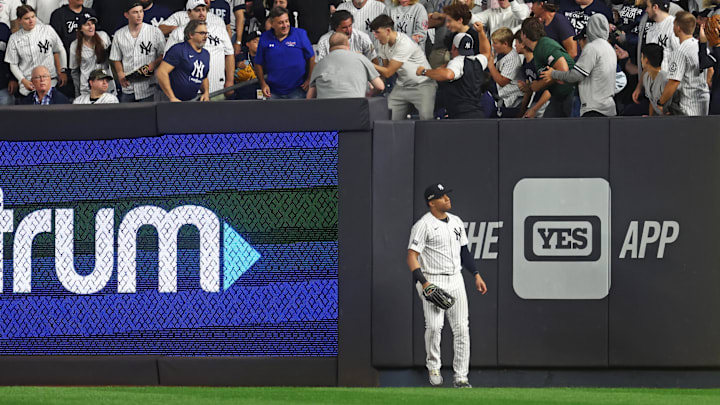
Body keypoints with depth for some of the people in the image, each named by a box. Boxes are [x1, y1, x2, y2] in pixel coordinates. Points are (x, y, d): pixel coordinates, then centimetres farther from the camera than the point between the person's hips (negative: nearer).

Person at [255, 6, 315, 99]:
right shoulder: (265, 38, 3)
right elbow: (259, 64, 10)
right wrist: (263, 84, 0)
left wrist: (309, 80, -2)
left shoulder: (300, 34, -2)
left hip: (296, 91, -2)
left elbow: (311, 58, 4)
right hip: (274, 91, 2)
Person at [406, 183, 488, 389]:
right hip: (433, 282, -6)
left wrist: (476, 274, 15)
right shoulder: (423, 225, -9)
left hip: (456, 280, 6)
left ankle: (461, 378, 3)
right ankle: (433, 367, 10)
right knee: (434, 326, -15)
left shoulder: (456, 222, 12)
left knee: (462, 328, 0)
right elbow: (412, 256, -14)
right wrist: (423, 283, -24)